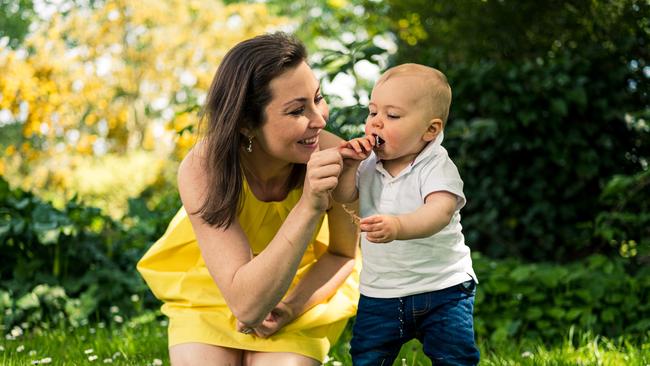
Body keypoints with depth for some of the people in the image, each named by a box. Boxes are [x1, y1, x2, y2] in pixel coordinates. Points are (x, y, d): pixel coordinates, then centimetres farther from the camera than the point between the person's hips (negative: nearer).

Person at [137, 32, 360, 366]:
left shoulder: (335, 158, -28)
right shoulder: (202, 169, -31)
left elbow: (344, 253, -6)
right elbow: (247, 305, -38)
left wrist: (293, 304, -23)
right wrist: (309, 207, -47)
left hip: (300, 296, 1)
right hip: (207, 295, 0)